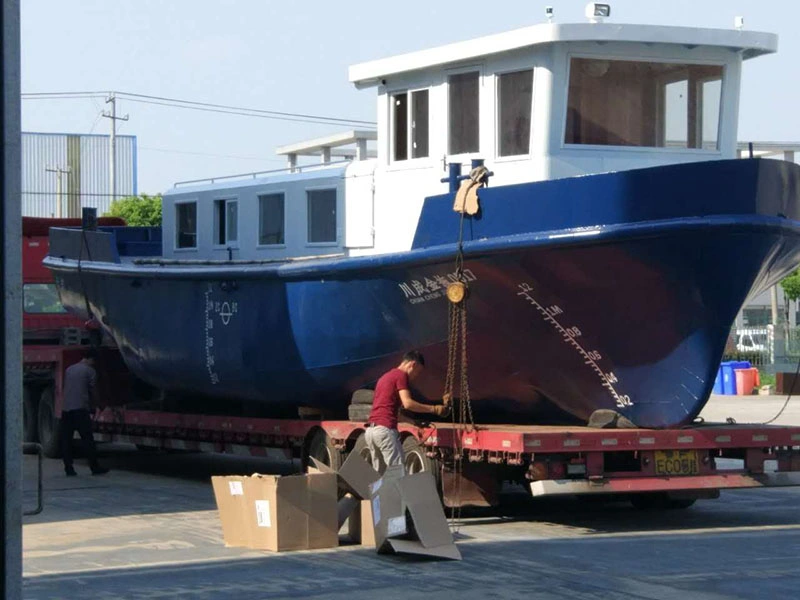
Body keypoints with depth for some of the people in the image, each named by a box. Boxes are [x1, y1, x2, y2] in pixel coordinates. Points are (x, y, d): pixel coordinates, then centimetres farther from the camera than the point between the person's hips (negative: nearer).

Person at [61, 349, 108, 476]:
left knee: (66, 439, 5)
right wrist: (95, 403, 25)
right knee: (87, 439, -2)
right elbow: (93, 390, 5)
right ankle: (94, 467, -1)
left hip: (66, 408, 6)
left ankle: (68, 468, 4)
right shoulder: (90, 371, 0)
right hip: (80, 408, -6)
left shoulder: (69, 370, 18)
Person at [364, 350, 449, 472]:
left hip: (371, 430, 9)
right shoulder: (401, 375, -2)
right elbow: (408, 403, -15)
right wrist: (434, 409, -9)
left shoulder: (386, 377, 26)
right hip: (385, 429, -9)